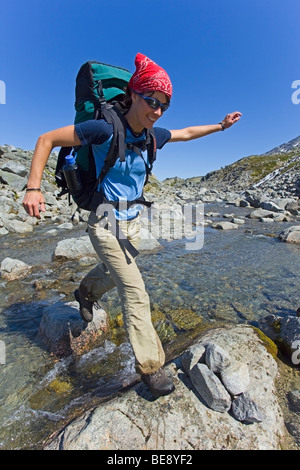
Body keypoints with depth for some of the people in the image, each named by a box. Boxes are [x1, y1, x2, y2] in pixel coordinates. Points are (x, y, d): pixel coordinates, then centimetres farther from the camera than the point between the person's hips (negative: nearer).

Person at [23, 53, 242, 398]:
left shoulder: (153, 136, 3)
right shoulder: (105, 130, -16)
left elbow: (187, 133, 22)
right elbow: (46, 139, -10)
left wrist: (220, 126, 24)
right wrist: (33, 187, -18)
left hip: (132, 221, 7)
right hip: (105, 223, -7)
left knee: (114, 272, 26)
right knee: (135, 293, -9)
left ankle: (85, 293, 58)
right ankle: (150, 365, 10)